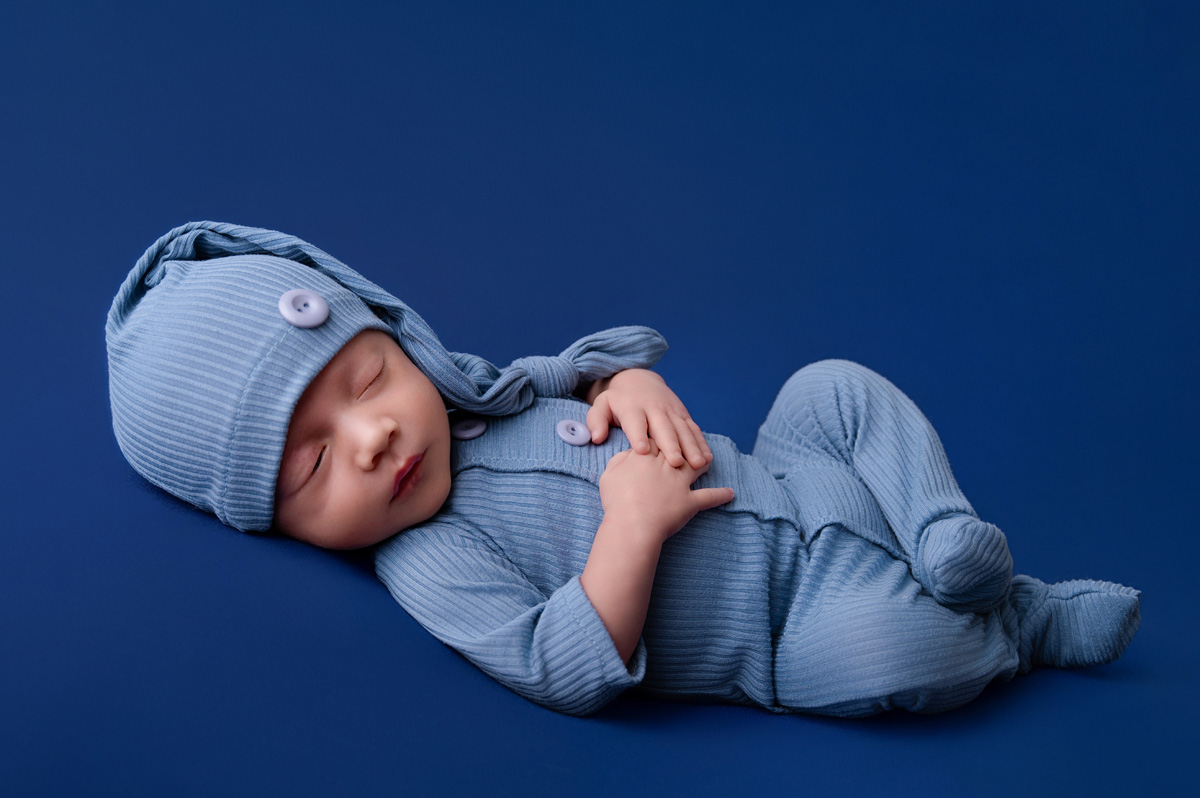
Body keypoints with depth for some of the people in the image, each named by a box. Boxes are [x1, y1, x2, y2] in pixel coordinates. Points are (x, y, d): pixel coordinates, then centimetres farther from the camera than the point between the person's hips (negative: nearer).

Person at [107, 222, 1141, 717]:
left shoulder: (485, 390, 0)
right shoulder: (430, 565, -20)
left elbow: (606, 355, 15)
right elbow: (568, 672, -29)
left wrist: (636, 384, -10)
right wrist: (634, 521, -33)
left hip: (778, 484, 8)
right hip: (794, 631, -7)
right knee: (894, 642, -32)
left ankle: (948, 535, -7)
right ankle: (1026, 623, 0)